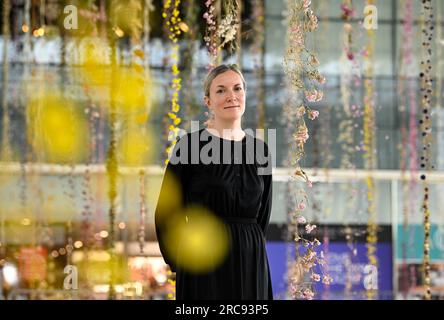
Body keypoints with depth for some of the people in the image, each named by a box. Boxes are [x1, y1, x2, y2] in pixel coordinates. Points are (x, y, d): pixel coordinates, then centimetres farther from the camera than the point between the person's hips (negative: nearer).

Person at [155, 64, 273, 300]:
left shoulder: (260, 150, 9)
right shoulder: (191, 144, -4)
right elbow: (166, 211, -1)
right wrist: (182, 264, 2)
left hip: (250, 264, 4)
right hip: (204, 267, -4)